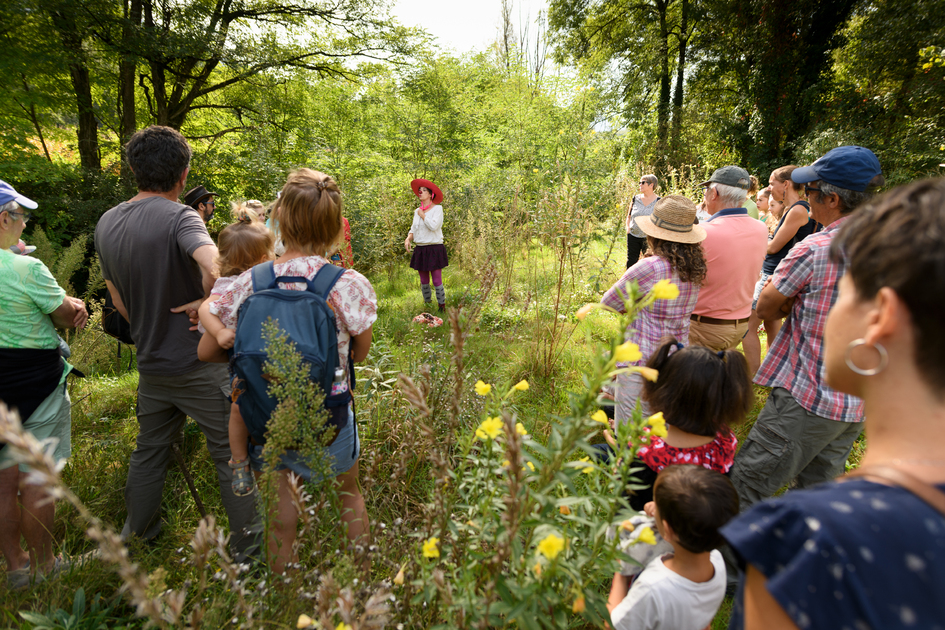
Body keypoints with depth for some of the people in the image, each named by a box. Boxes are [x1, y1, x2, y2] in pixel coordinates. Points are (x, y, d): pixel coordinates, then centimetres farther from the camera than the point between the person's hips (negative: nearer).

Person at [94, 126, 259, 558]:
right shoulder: (179, 217, -18)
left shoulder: (107, 223, 6)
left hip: (150, 364, 7)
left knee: (149, 451, 23)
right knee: (231, 453, 7)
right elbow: (216, 267, -39)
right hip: (201, 362, -7)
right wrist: (210, 304, -21)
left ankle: (135, 536, 41)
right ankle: (247, 543, 20)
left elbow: (118, 299, 14)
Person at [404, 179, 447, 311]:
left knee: (437, 281, -6)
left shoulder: (437, 208, -5)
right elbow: (413, 229, 14)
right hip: (420, 249, 6)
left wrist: (423, 215, -7)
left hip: (434, 249, -6)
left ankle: (442, 308, 4)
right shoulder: (417, 211, 13)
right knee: (424, 281, 10)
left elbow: (434, 226, -20)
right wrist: (408, 238, -6)